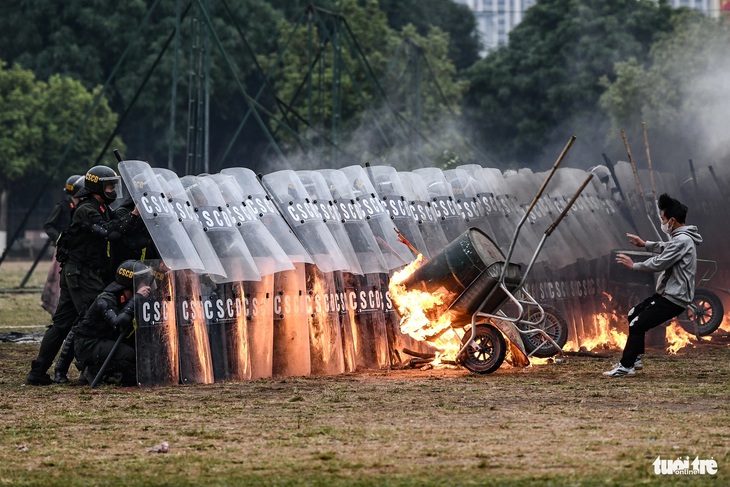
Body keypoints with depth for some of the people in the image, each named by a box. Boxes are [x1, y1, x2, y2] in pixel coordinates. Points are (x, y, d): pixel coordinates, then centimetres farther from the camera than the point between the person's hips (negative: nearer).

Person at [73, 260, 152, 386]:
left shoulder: (132, 298, -1)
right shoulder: (106, 300, -24)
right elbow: (119, 323, -42)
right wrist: (137, 297, -38)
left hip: (110, 341, 9)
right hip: (87, 345, -9)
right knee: (128, 354, -30)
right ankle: (94, 370, -8)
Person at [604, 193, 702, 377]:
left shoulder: (682, 241, -24)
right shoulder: (681, 237, 9)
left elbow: (658, 263, -23)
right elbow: (665, 248, 32)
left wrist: (633, 265, -9)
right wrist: (645, 244, 26)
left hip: (674, 298, -11)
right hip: (669, 293, 11)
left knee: (637, 324, -10)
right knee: (634, 314, 20)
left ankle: (626, 366, -2)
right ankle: (634, 358, 27)